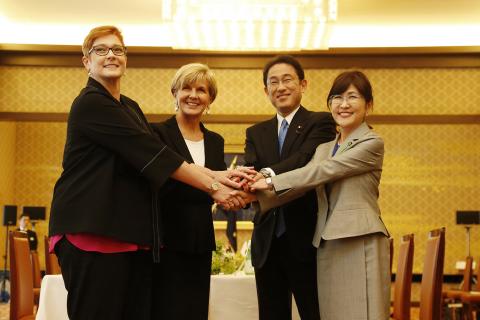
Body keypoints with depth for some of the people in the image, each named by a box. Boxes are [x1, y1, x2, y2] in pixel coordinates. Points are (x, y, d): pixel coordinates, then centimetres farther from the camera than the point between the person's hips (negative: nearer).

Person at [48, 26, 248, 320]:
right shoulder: (90, 104, -8)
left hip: (134, 232, 8)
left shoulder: (130, 108, 20)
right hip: (94, 230, -8)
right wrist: (212, 186, -13)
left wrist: (213, 174, -7)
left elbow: (154, 156, 8)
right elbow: (152, 153, -14)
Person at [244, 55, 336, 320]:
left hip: (306, 239, -4)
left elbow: (306, 160, -19)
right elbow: (251, 170, -4)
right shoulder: (256, 133, 15)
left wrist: (268, 174, -38)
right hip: (267, 241, 5)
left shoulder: (320, 123, 1)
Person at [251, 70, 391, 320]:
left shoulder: (372, 144, -4)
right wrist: (257, 195, -8)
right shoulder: (324, 149, 18)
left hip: (360, 244, -6)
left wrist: (271, 181, -12)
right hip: (327, 245, 6)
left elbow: (323, 172, -11)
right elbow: (304, 182, 7)